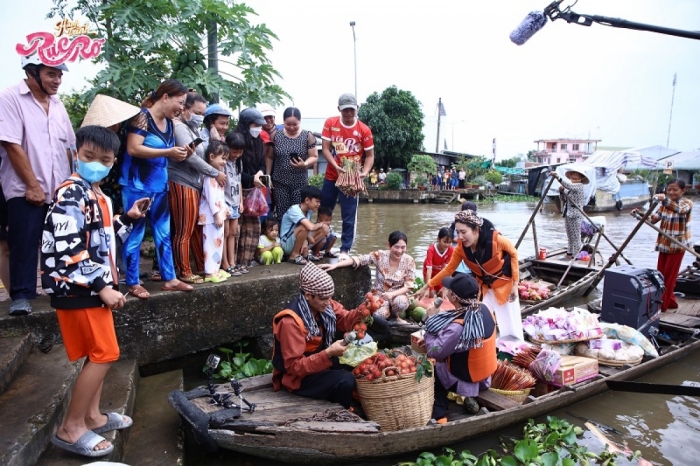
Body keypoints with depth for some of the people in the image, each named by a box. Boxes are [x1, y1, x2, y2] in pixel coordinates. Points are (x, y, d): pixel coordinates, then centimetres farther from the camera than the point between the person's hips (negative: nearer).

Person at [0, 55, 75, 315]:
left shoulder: (57, 104, 12)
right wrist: (32, 185, -14)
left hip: (60, 190, 5)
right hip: (25, 190, -5)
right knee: (24, 244, -1)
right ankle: (21, 295, 9)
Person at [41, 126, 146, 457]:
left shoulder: (99, 197, 13)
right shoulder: (71, 195, -17)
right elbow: (69, 250, -24)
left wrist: (129, 218, 11)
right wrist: (103, 286, -22)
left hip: (94, 287, 10)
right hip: (76, 288, -10)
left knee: (98, 354, 16)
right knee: (104, 354, -5)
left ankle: (92, 417, 29)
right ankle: (70, 429, 8)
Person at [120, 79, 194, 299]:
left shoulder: (169, 123, 10)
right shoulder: (142, 116, -12)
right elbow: (133, 149, -22)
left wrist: (181, 154, -1)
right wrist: (168, 152, -24)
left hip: (160, 186, 8)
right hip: (137, 185, -8)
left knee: (164, 233, 11)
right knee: (135, 234, 2)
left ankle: (169, 279, 20)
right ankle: (133, 282, 13)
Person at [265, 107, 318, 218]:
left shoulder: (308, 136, -3)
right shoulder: (276, 135, 1)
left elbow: (314, 157, -1)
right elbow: (269, 157, 7)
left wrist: (305, 164, -21)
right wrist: (268, 176, 3)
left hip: (300, 183, -1)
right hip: (280, 182, 1)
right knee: (281, 214, 2)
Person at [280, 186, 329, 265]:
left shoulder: (309, 210, 0)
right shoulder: (294, 210, -25)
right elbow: (310, 227, -38)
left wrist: (305, 240, -20)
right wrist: (321, 224, -17)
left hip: (299, 242, 8)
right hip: (287, 244, -8)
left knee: (325, 228, -4)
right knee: (305, 227, -34)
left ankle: (304, 252, 6)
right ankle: (294, 255, -13)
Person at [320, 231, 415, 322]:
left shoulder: (409, 261, -11)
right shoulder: (380, 256, -14)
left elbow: (409, 286, -10)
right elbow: (358, 260, -22)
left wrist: (392, 294, -28)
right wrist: (335, 265, -34)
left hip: (398, 294, 1)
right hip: (379, 293, 0)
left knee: (400, 302, -35)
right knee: (380, 314, -31)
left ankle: (395, 315, 0)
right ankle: (388, 312, 7)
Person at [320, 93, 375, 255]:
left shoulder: (364, 130, -6)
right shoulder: (330, 123, -2)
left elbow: (370, 155, -1)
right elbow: (325, 149, -5)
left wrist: (364, 172, -18)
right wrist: (336, 166, -20)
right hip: (331, 176, 2)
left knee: (349, 216, -1)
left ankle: (345, 249, 8)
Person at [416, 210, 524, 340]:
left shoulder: (496, 239, -32)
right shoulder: (461, 248, -22)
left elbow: (513, 254, -14)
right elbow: (449, 269, -10)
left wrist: (515, 284, -13)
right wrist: (427, 286, -13)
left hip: (505, 284, -2)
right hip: (484, 287, 3)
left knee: (510, 324, 7)